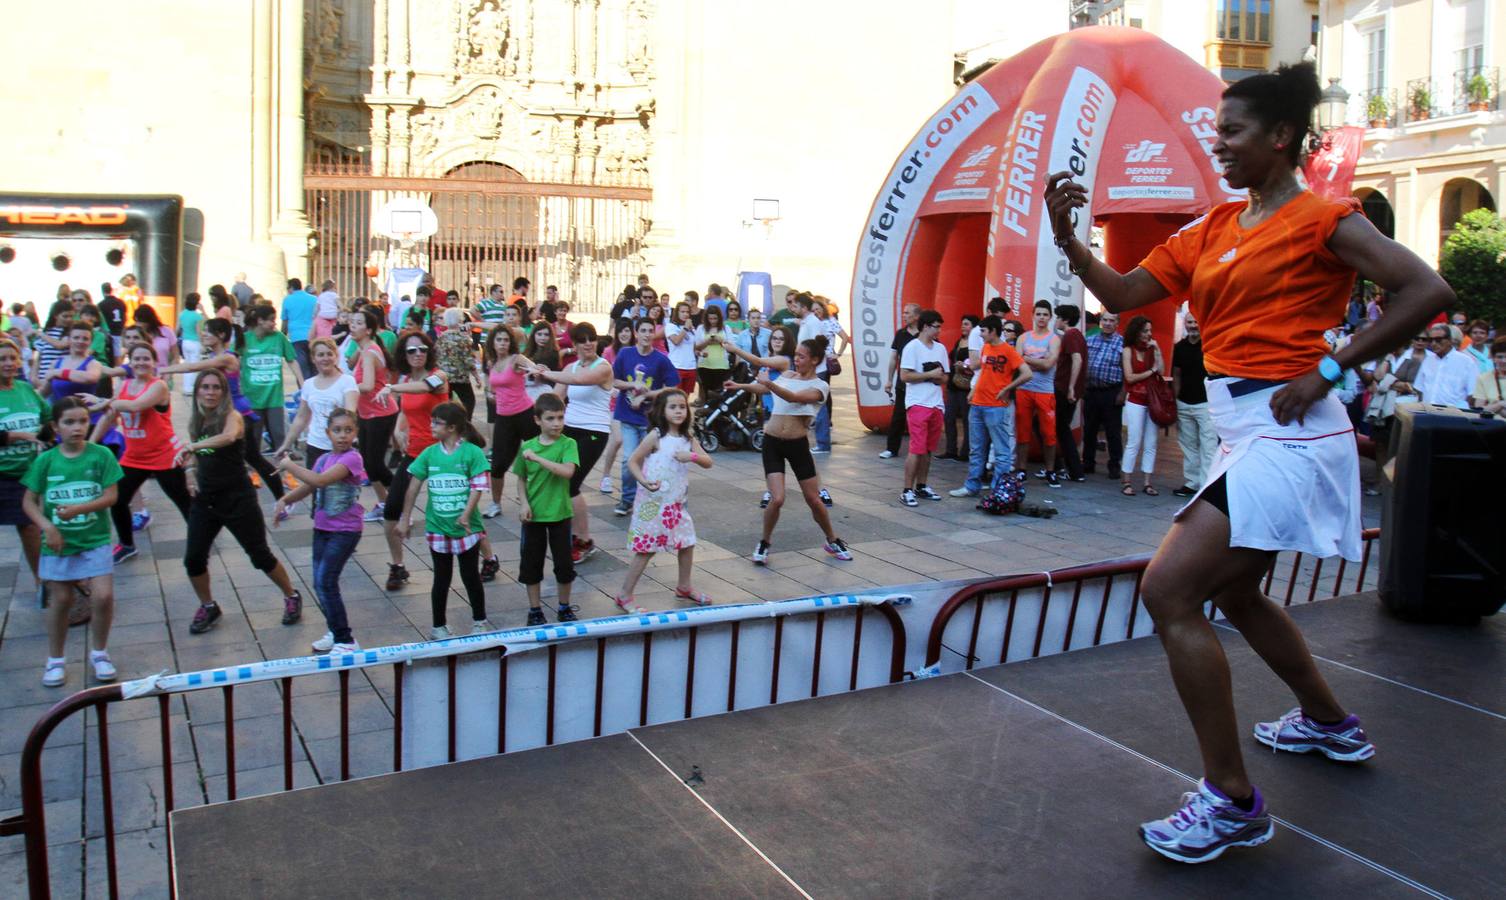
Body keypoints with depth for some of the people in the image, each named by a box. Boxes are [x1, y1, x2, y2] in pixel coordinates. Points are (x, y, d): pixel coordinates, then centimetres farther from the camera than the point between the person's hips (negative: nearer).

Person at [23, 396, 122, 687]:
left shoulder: (101, 455, -6)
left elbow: (111, 496, -8)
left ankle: (99, 652, 16)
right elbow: (29, 501, 1)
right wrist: (47, 525, -14)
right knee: (60, 600, 10)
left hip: (95, 540, -1)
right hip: (58, 542, 1)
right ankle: (55, 660, 28)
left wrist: (78, 509, -22)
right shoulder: (45, 460, -3)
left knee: (104, 596, -8)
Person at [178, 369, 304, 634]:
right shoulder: (195, 421, 5)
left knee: (260, 555, 2)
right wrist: (192, 477, 4)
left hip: (237, 499, -5)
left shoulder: (232, 416, -13)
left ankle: (292, 597, 22)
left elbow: (228, 437, -38)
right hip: (205, 500, 5)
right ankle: (208, 607, 23)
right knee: (193, 559, 1)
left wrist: (191, 446, -46)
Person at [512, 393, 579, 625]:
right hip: (533, 515, 2)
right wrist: (524, 503, -8)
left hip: (560, 514, -1)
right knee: (531, 563, 9)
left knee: (564, 563, 9)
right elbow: (522, 479, 6)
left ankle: (564, 607, 28)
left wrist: (537, 458, -26)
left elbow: (568, 471, -25)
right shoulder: (528, 446, -2)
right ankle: (534, 610, 24)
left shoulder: (568, 444, -9)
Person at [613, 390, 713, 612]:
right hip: (653, 501, -6)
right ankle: (624, 596, 5)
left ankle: (684, 587, 35)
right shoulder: (656, 436, -11)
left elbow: (708, 462, 0)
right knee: (647, 549, -4)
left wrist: (692, 456, -20)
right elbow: (632, 461, -11)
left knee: (687, 543, 14)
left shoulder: (688, 437, 6)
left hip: (676, 503, 7)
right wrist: (644, 481, -26)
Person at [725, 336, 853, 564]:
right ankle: (764, 543, 12)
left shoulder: (820, 386, -8)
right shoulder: (786, 375, 7)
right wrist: (741, 386, -9)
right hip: (772, 442, 2)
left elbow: (794, 397, -26)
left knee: (813, 499, 7)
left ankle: (833, 541, 29)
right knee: (777, 499, -11)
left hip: (798, 444, -2)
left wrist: (769, 383, -39)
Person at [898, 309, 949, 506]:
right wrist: (930, 375, -11)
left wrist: (938, 377, -7)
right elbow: (904, 376, -13)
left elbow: (944, 378, 16)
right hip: (917, 404, -6)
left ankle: (921, 486, 20)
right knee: (917, 449, -9)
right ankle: (907, 490, -5)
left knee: (928, 449, 10)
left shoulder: (940, 348, 13)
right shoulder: (912, 347, -6)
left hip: (936, 405, 6)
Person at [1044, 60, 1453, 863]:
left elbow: (1426, 291, -14)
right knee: (1232, 593, 23)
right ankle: (1330, 724, 47)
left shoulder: (1318, 217, -7)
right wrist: (1067, 239, -5)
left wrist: (1328, 369, -17)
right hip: (1241, 434, 9)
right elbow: (1123, 295, 9)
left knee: (1168, 589, -18)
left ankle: (1232, 802, -7)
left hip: (1286, 436, -9)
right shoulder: (1213, 231, 13)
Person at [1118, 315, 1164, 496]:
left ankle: (1147, 482, 8)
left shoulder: (1151, 349, 10)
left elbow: (1161, 372, 0)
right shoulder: (1128, 350, 0)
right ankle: (1126, 482, 1)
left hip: (1152, 400, 4)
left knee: (1151, 443, 3)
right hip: (1135, 401, -4)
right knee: (1134, 442, -5)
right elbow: (1130, 377, -7)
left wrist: (1157, 350, -1)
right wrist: (1150, 372, -1)